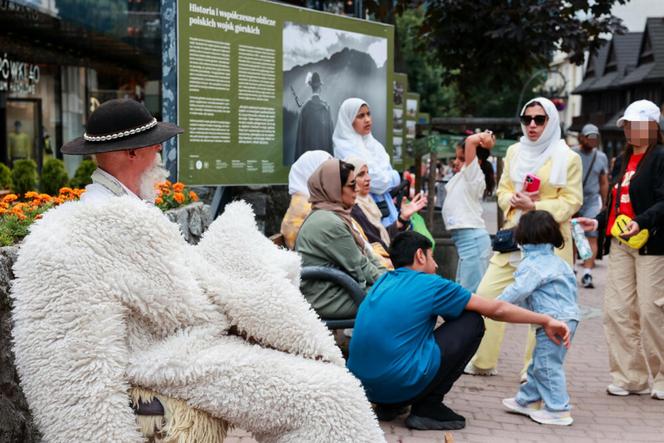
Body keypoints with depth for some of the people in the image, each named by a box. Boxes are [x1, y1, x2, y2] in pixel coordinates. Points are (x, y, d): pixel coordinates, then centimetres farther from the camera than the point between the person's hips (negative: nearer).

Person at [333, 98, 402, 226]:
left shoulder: (374, 145, 12)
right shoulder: (344, 149, -11)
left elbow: (393, 177, 15)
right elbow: (375, 181, -15)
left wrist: (386, 177, -4)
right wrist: (392, 177, 1)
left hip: (385, 209, 7)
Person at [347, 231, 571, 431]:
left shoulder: (383, 281, 17)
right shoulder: (429, 285, -3)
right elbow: (496, 309, 6)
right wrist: (546, 321, 19)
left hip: (363, 385, 7)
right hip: (400, 383, -7)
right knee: (473, 322, 7)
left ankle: (388, 406, 20)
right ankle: (428, 408, 6)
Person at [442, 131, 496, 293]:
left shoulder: (474, 175, -9)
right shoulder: (461, 177, 17)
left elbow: (470, 141, -19)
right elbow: (466, 144, 23)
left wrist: (483, 137, -4)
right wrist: (485, 138, 13)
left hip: (472, 238, -10)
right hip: (465, 238, 10)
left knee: (469, 292, -13)